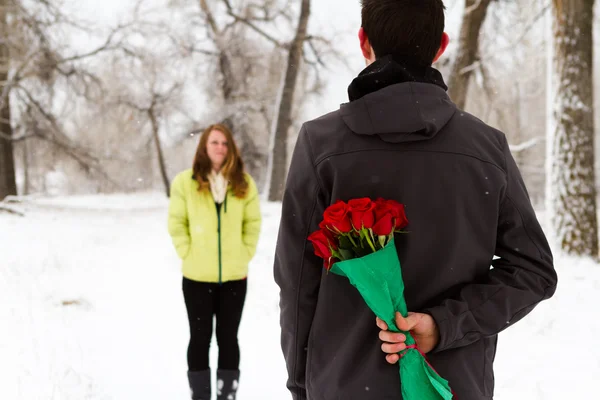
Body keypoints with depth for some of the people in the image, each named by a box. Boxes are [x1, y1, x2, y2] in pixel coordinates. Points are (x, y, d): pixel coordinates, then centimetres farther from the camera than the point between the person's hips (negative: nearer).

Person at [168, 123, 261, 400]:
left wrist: (244, 255, -2)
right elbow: (177, 223, -1)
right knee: (200, 338, 8)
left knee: (228, 338, 10)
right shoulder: (185, 181, -5)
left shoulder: (244, 183, 1)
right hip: (197, 277, -1)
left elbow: (253, 222, 6)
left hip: (234, 276, 2)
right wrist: (188, 254, -8)